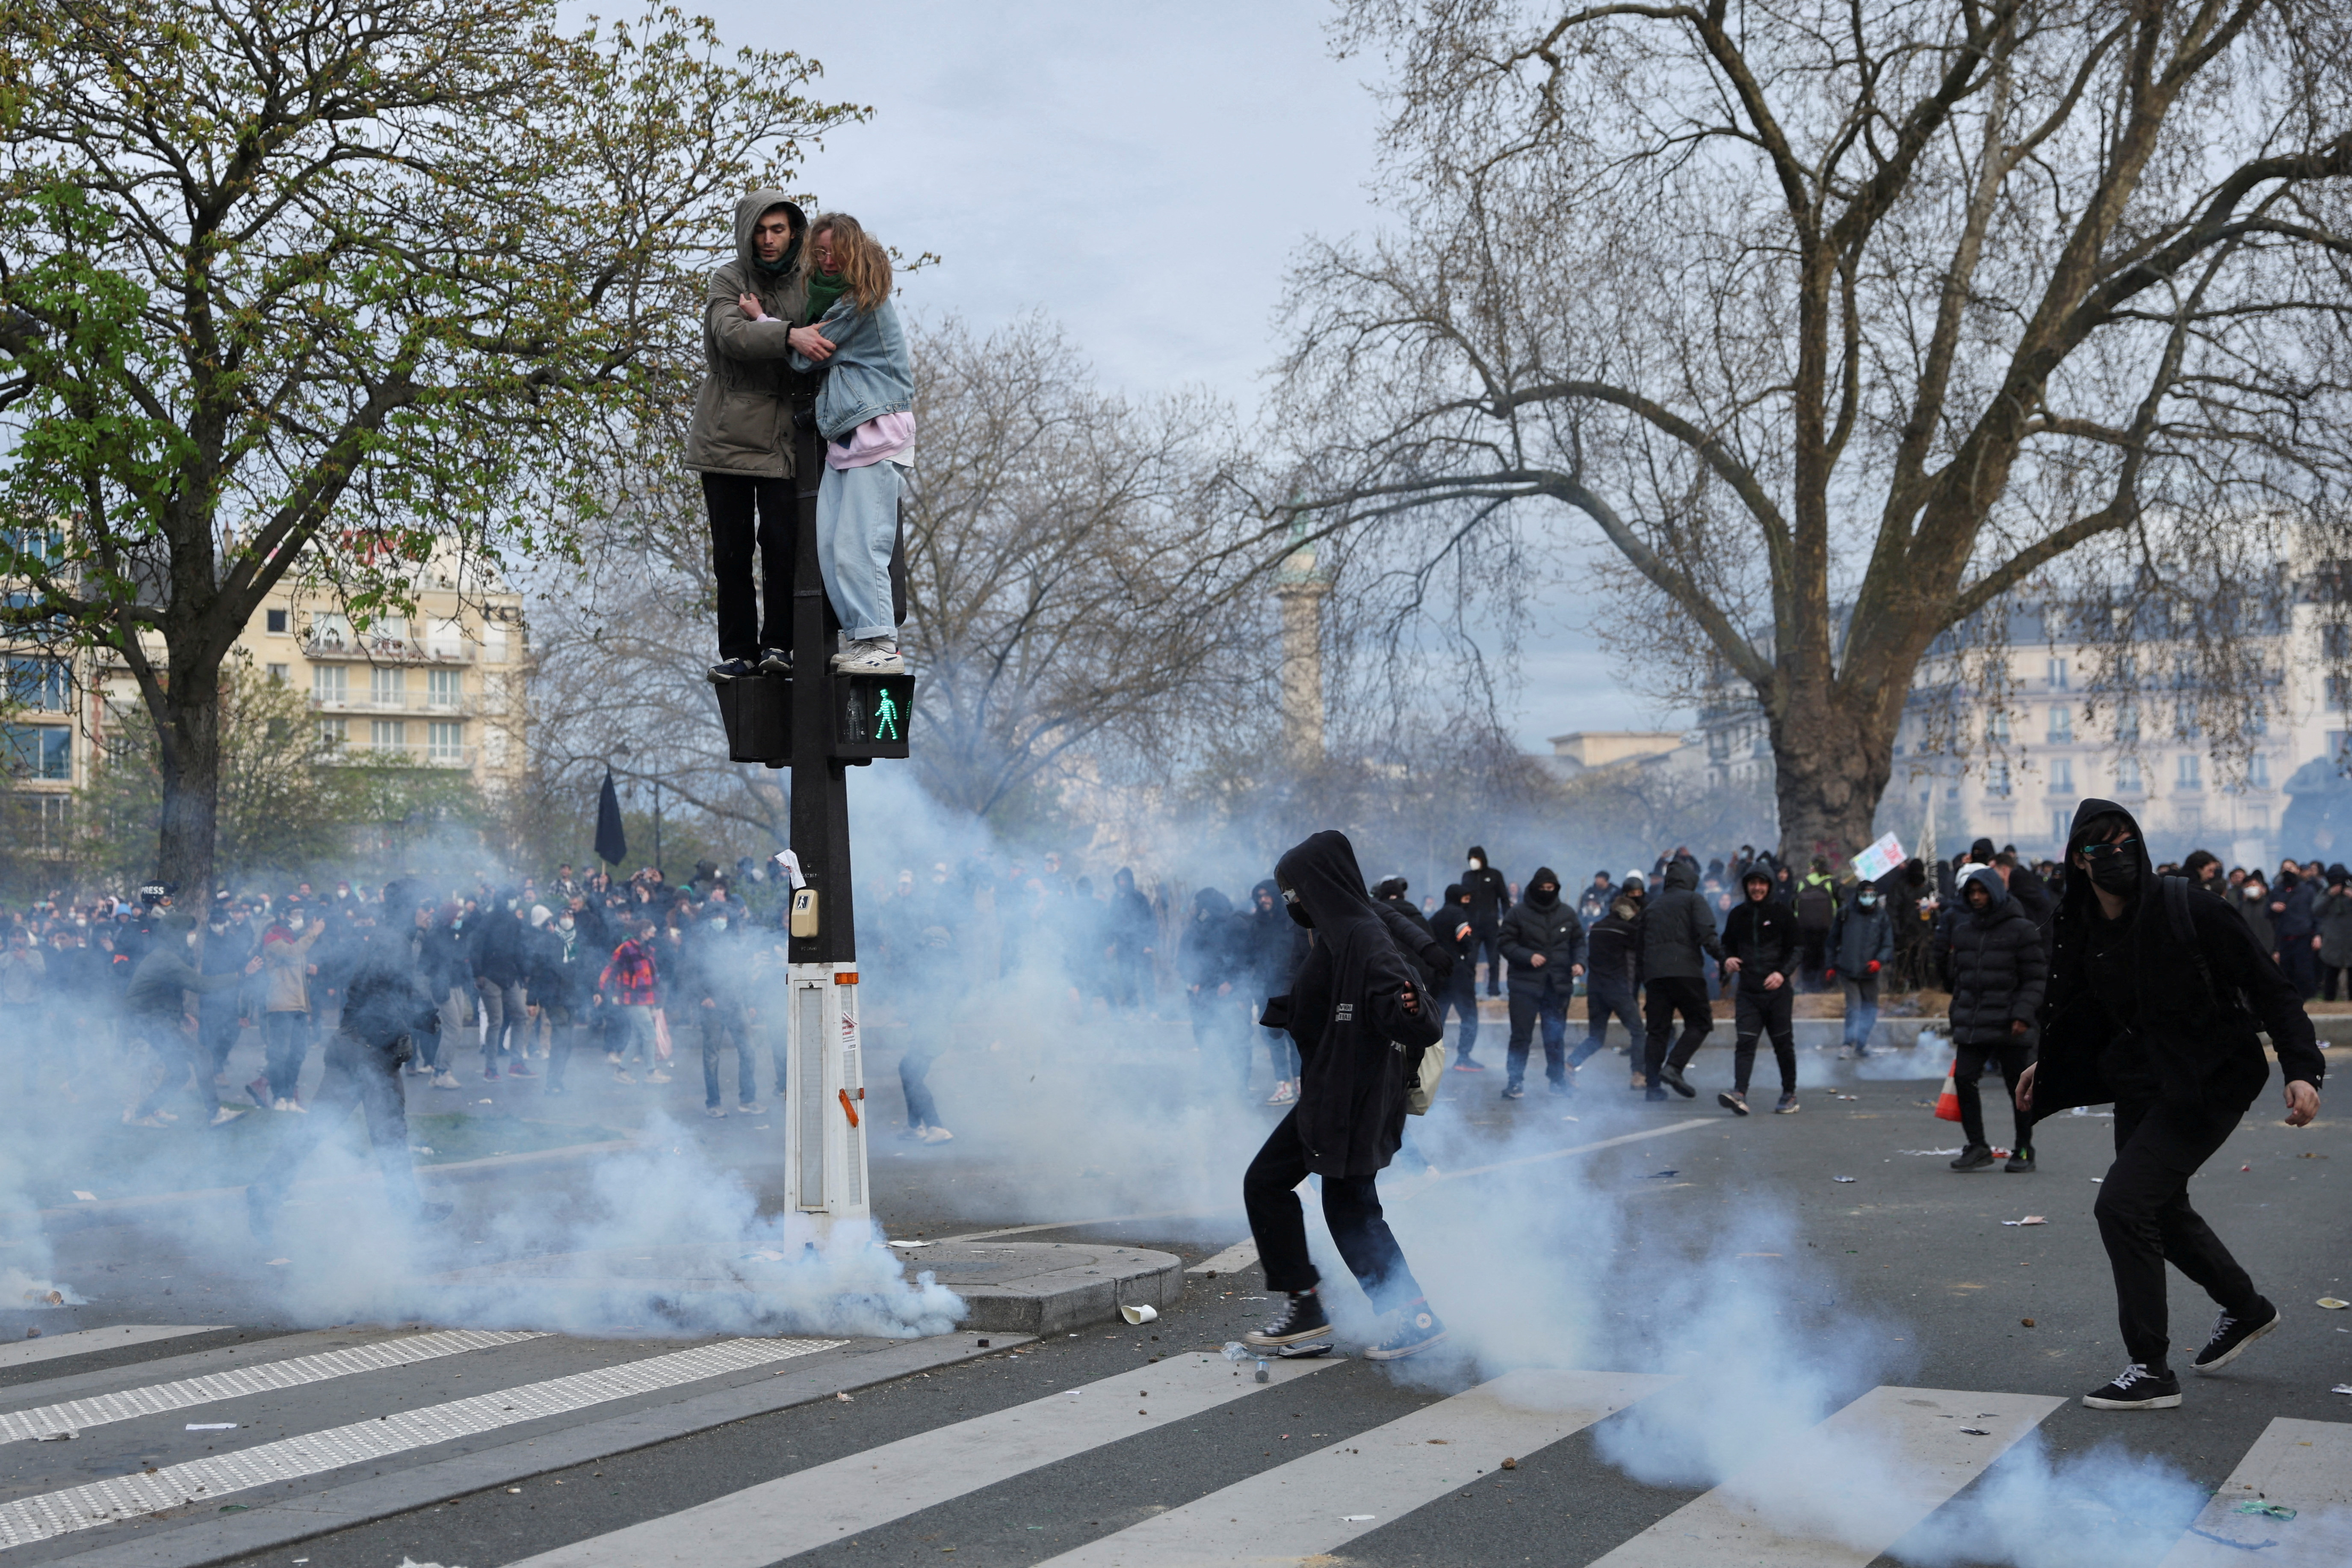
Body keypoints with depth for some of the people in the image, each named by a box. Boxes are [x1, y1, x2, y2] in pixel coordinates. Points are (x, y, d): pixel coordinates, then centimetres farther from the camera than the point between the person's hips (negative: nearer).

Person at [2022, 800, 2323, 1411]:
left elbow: (2268, 988, -15)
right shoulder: (2083, 929, -1)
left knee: (2121, 1202, -17)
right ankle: (2246, 1309, 50)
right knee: (2160, 1207, 21)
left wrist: (2302, 1069, -23)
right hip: (2142, 1083, 8)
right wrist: (2045, 1067, 15)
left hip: (2209, 1083, -8)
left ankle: (2151, 1370, -6)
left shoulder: (2187, 909, -19)